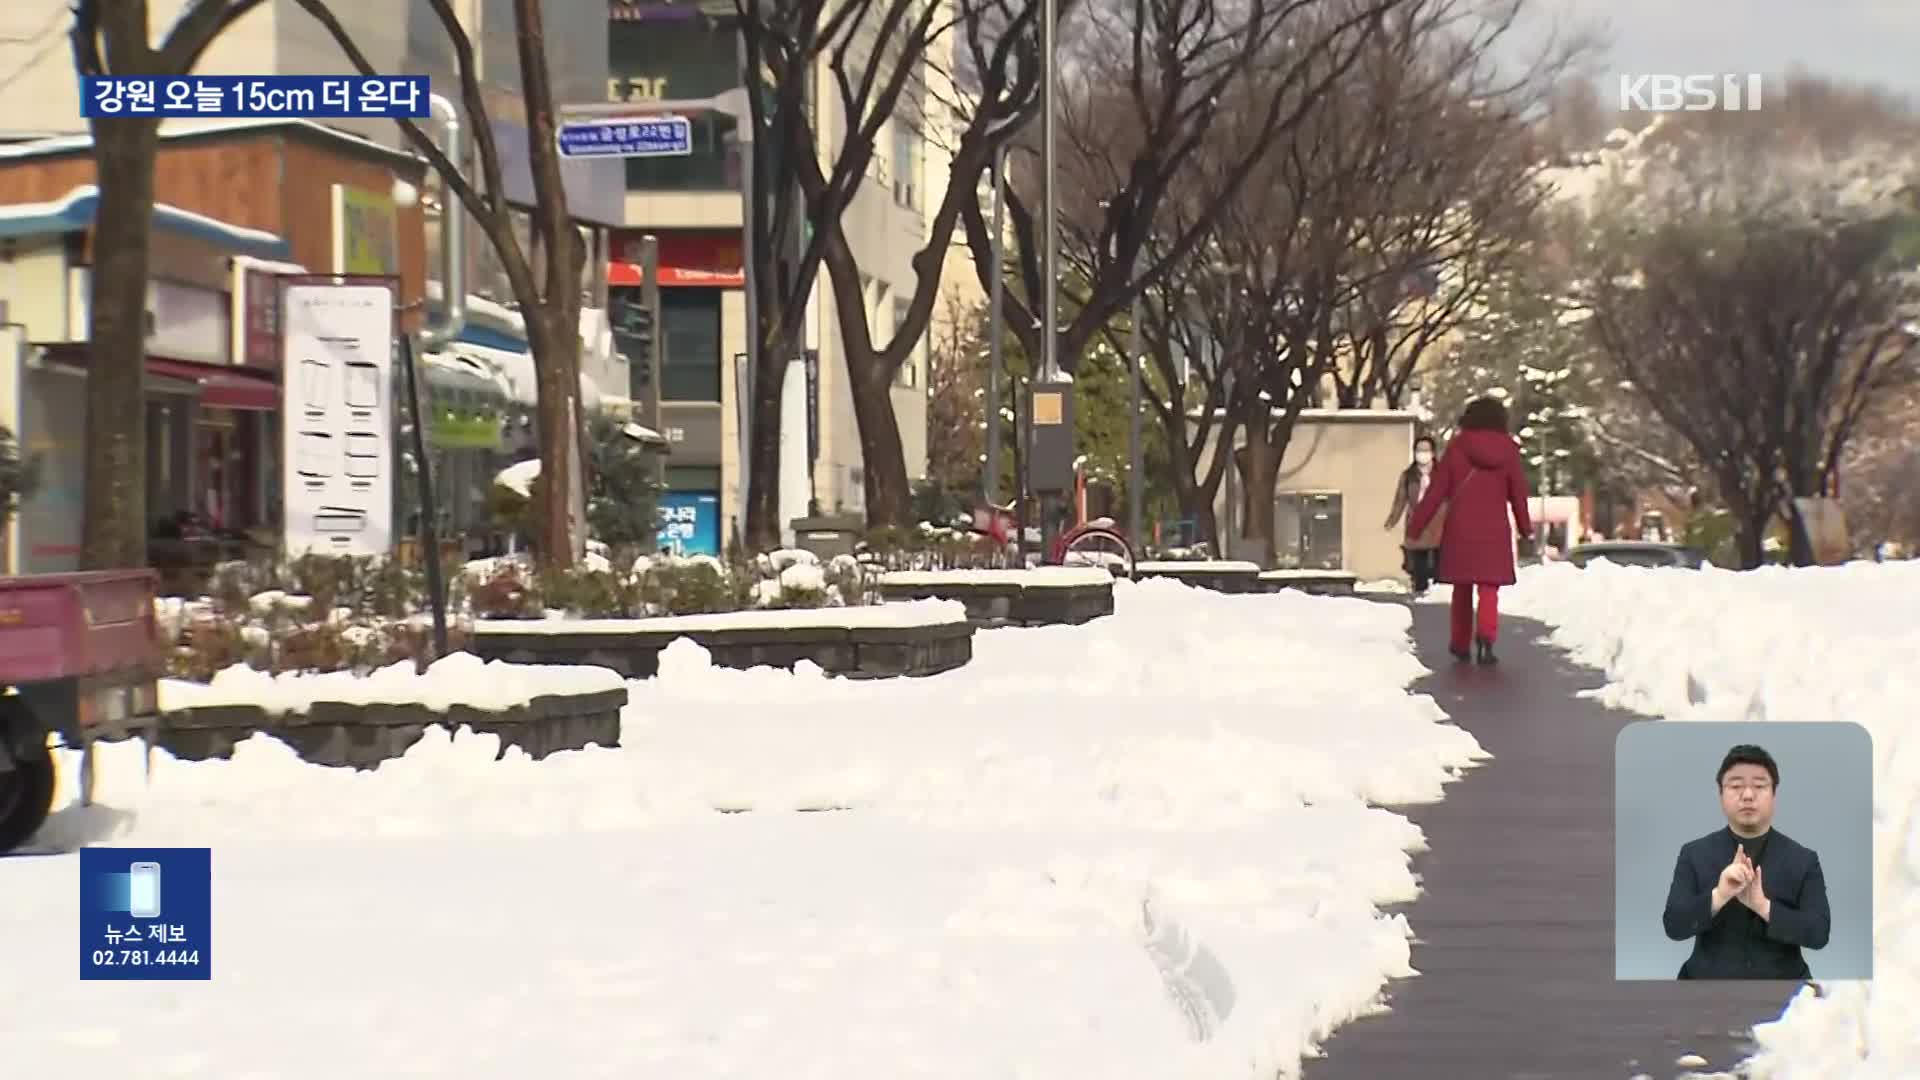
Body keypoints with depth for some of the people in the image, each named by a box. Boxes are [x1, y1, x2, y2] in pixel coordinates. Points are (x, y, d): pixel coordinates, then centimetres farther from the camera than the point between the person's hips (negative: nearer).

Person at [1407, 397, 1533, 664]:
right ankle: (1485, 635, -24)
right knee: (1489, 589, -1)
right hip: (1494, 530, 0)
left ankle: (1460, 644, 20)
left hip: (1460, 529, 0)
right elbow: (1518, 492, 6)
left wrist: (1416, 527, 2)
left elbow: (1436, 491, -3)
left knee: (1462, 589, 13)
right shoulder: (1508, 451, 0)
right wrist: (1525, 527, 22)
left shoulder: (1457, 447, -2)